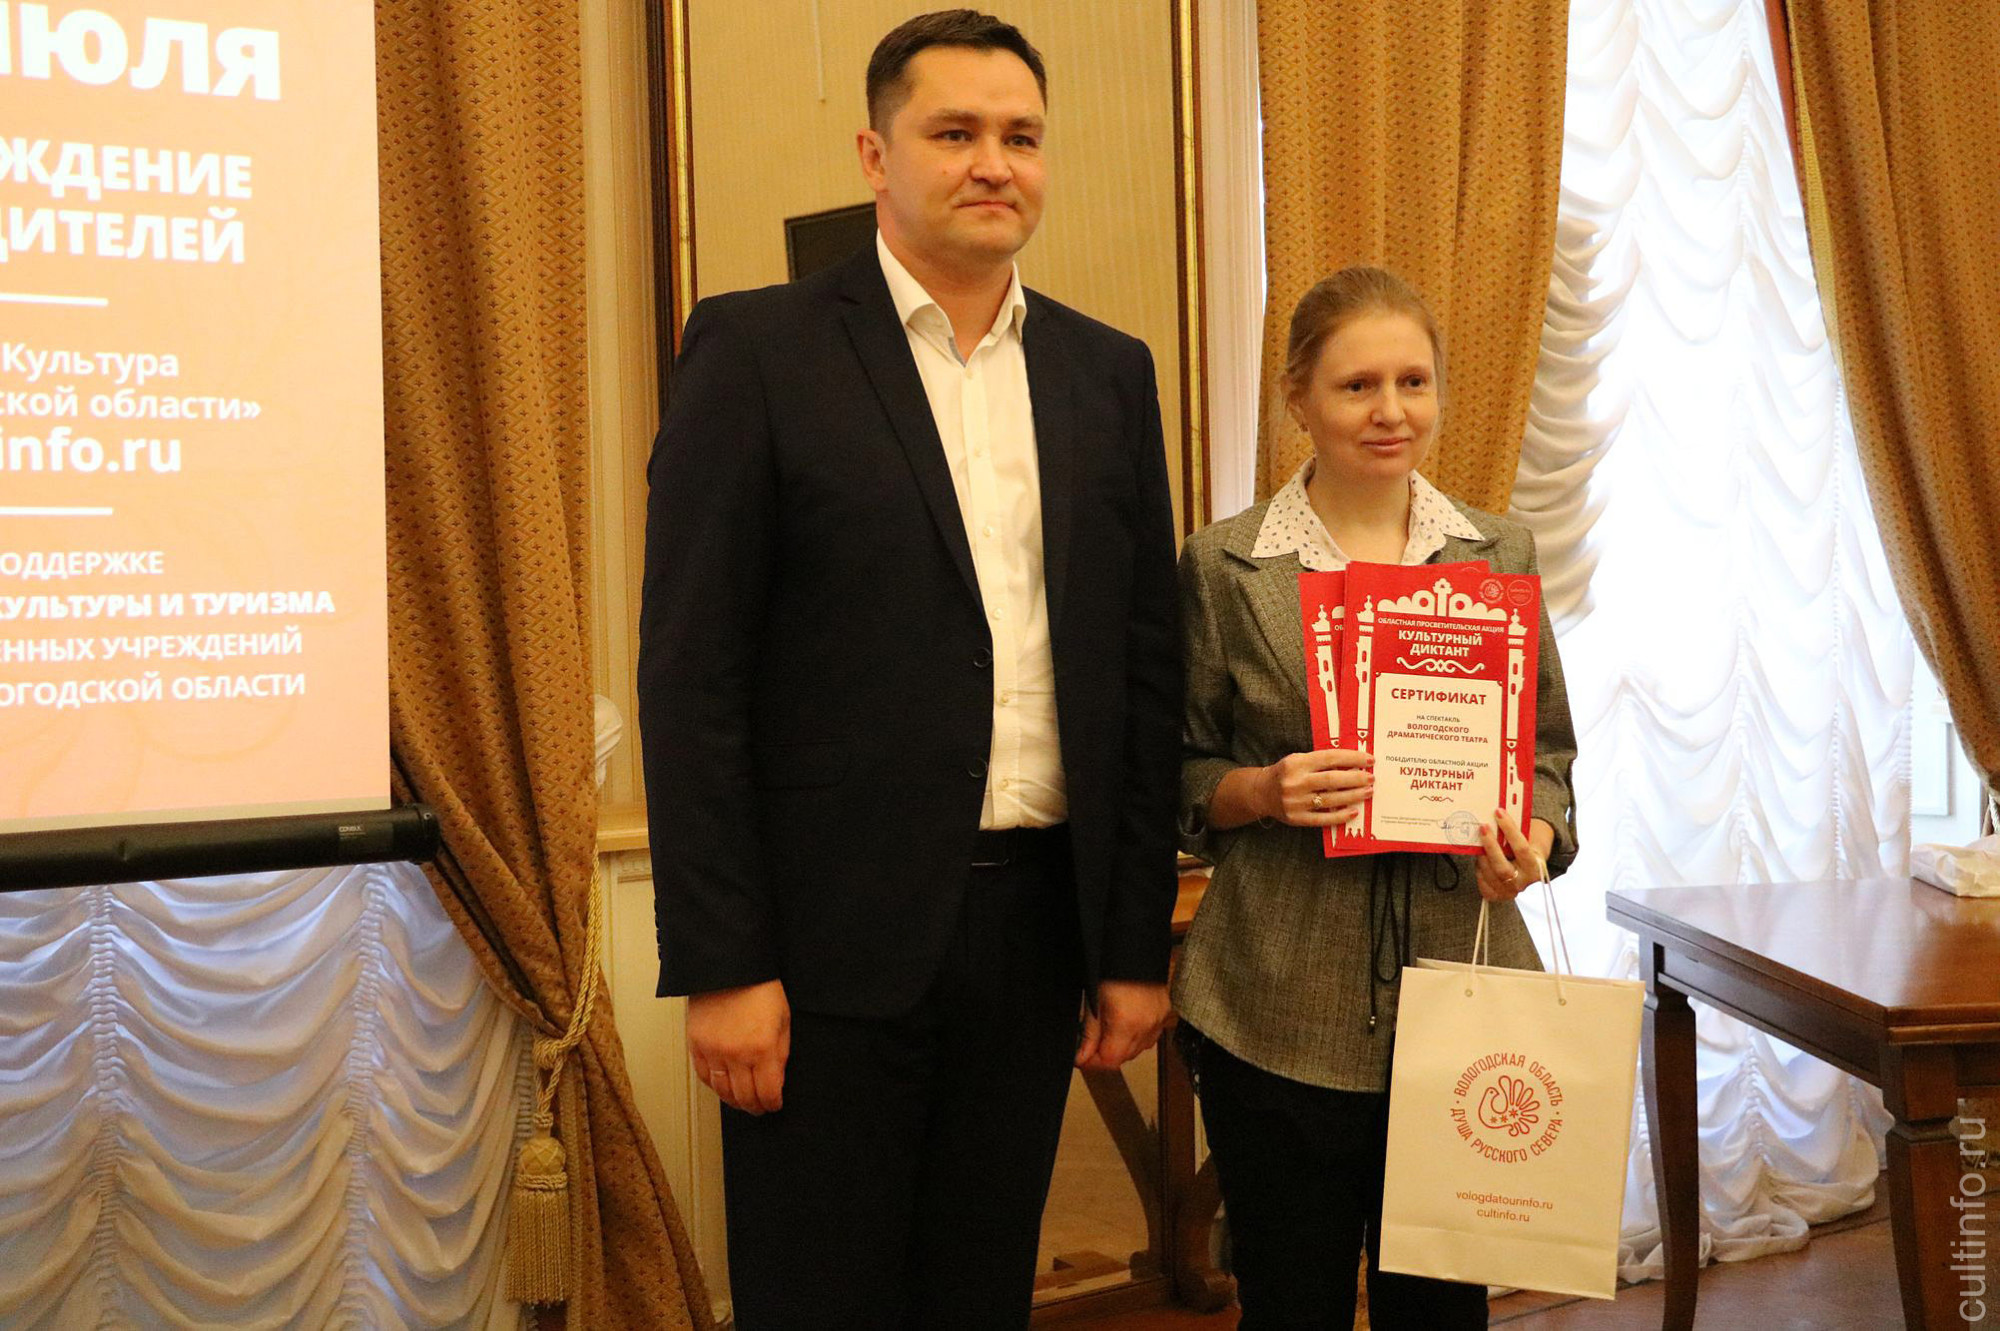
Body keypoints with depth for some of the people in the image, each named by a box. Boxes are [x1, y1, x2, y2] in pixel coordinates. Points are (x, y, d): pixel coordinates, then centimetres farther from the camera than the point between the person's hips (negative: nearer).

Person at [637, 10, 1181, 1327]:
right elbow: (692, 675, -8)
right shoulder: (758, 351, -4)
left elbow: (1146, 670, 9)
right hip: (835, 934, -4)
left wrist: (1138, 944, 7)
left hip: (1039, 923, 4)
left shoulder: (1109, 374, 9)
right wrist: (720, 964, -11)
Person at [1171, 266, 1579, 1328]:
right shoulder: (1222, 567, -1)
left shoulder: (1499, 557, 8)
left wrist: (1534, 841, -8)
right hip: (1279, 1011, -2)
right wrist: (1263, 791, -16)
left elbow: (1547, 754, 12)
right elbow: (1176, 778, 4)